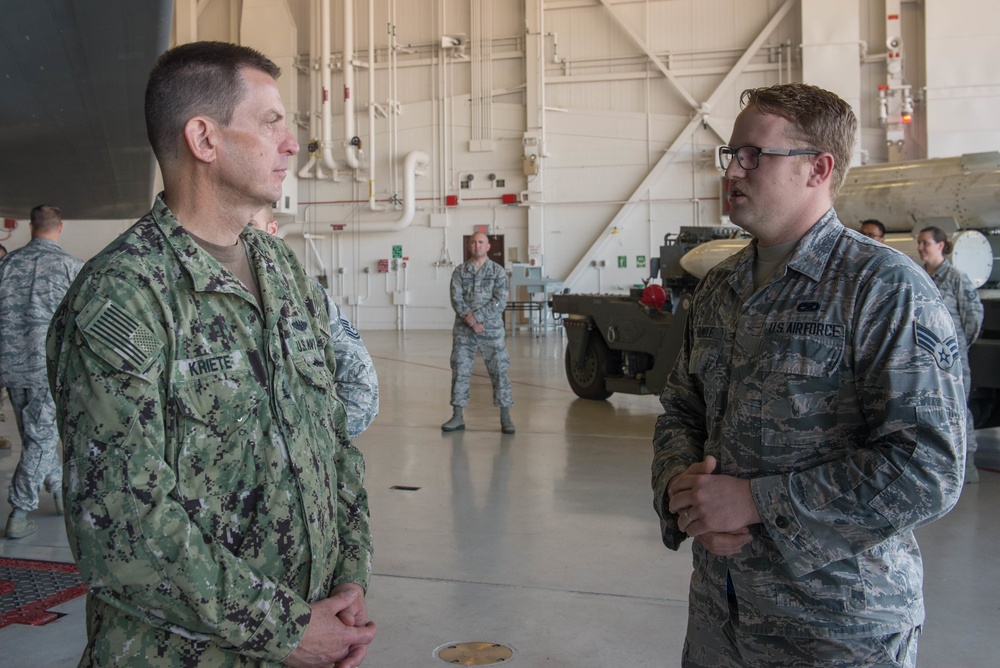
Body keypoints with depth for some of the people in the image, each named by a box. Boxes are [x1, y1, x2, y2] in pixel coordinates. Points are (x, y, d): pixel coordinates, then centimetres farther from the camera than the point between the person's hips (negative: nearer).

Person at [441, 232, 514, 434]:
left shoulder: (498, 271, 2)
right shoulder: (460, 271, 7)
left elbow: (500, 301, -7)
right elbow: (456, 299, -3)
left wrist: (476, 317, -15)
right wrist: (470, 320, -16)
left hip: (492, 329, -1)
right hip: (463, 330, 2)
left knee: (498, 370, 0)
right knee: (460, 371, 3)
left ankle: (505, 417, 8)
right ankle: (458, 417, 11)